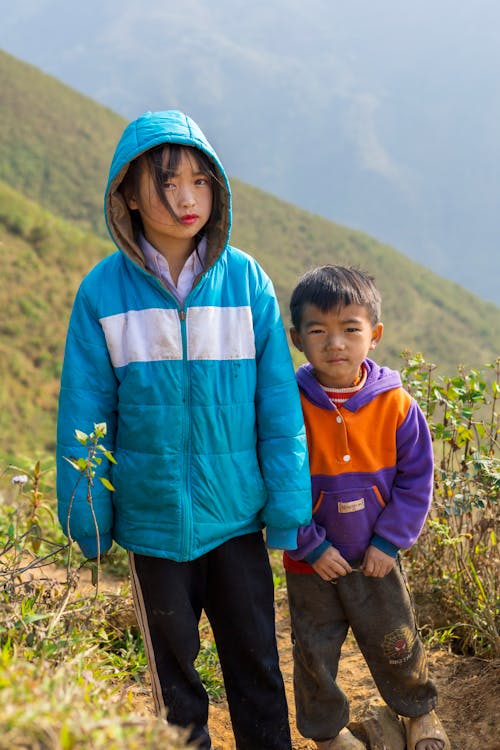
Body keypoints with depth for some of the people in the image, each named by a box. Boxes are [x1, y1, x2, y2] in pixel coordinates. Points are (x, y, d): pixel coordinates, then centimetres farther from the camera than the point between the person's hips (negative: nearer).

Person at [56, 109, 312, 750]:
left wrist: (288, 506, -4)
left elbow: (278, 403, -3)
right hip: (151, 518, 0)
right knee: (172, 661, 18)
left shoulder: (247, 281, -8)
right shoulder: (103, 291, -9)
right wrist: (86, 518, 0)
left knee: (254, 655, 15)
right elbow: (84, 412, -3)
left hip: (237, 511, 1)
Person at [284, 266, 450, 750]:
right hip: (311, 562, -1)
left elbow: (416, 478, -4)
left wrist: (388, 541, -9)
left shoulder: (395, 405, -12)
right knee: (315, 654, 16)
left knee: (396, 645, 19)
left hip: (377, 559, 1)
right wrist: (311, 547, -13)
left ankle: (420, 711, 47)